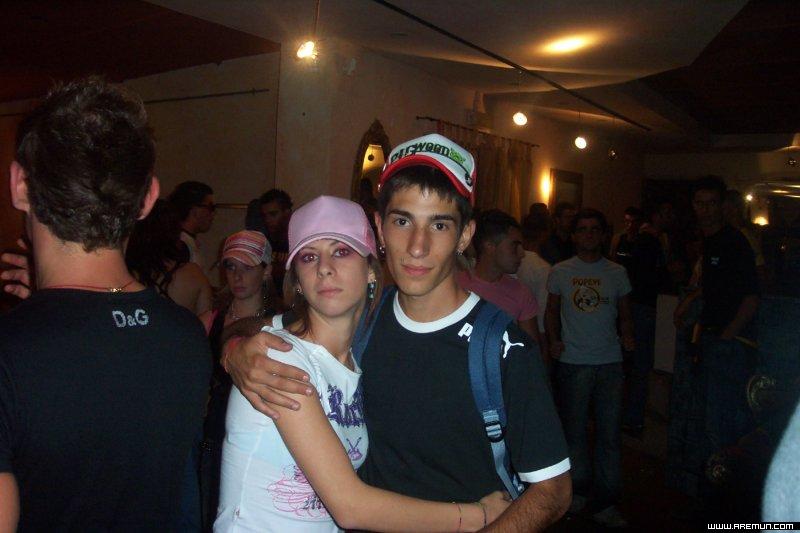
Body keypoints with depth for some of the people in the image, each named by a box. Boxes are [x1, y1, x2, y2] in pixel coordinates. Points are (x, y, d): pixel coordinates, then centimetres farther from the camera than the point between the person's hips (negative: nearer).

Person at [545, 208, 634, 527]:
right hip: (572, 361, -1)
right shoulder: (560, 272, 4)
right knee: (574, 429, 10)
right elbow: (552, 310, 10)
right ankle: (580, 489, 29)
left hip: (609, 361, 1)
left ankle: (604, 503, 16)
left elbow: (624, 313, 10)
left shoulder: (617, 273, 7)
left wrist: (627, 335, -9)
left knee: (609, 432, 4)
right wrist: (554, 339, -6)